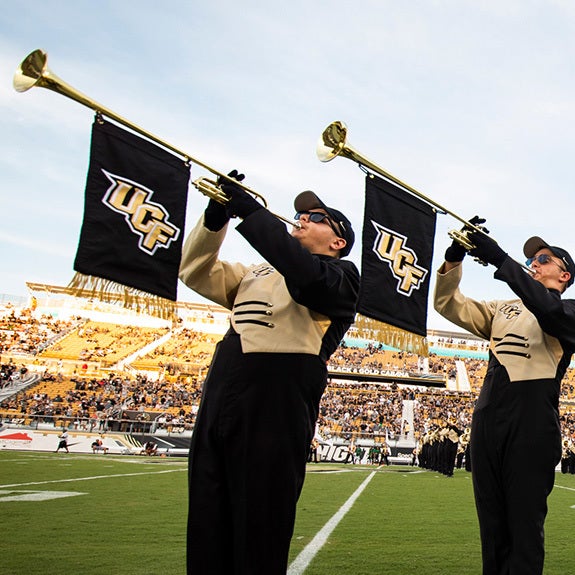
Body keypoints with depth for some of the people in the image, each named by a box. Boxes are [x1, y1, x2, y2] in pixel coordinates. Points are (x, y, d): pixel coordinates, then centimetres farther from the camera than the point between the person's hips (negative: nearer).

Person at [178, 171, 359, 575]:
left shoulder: (341, 275, 5)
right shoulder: (257, 273, 26)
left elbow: (301, 270, -17)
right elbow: (197, 273, 19)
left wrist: (249, 207, -12)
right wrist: (217, 217, 5)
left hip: (274, 414, -7)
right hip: (218, 405, 7)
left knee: (258, 542, 0)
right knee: (207, 538, 11)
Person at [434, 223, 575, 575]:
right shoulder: (503, 309, 22)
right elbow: (450, 306, 15)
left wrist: (499, 259, -21)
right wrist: (454, 259, -1)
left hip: (532, 423, -5)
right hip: (487, 418, 6)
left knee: (524, 525, -3)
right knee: (492, 523, 11)